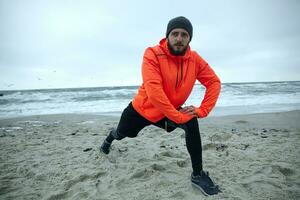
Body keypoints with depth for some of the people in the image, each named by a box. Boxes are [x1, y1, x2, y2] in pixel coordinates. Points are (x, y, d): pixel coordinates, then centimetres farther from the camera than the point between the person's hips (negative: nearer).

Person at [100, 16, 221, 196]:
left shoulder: (195, 59, -15)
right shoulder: (153, 54, -27)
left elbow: (214, 82, -8)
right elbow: (154, 90, -36)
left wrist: (202, 110, -20)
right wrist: (177, 116, -33)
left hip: (171, 112, 2)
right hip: (142, 109, -1)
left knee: (192, 123, -25)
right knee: (122, 133, 22)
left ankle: (198, 175, -7)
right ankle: (109, 139, 62)